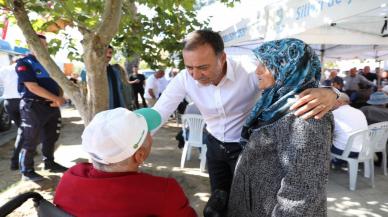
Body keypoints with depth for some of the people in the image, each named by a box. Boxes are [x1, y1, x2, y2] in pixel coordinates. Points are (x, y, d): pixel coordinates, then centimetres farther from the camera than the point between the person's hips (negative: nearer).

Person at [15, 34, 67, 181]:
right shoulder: (24, 63, -7)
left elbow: (59, 83, 15)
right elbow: (33, 87, -18)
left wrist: (60, 98, -7)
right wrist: (57, 99, -17)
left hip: (52, 106, 7)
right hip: (33, 106, -7)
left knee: (51, 138, 15)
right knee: (31, 140, 0)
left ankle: (49, 163, 30)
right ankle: (27, 171, 12)